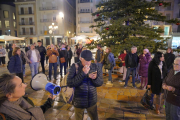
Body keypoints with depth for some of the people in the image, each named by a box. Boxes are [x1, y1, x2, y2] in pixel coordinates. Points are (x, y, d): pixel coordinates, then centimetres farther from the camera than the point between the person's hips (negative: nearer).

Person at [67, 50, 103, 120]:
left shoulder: (95, 67, -7)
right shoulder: (75, 67, -15)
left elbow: (100, 83, -3)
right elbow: (69, 83, -21)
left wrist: (95, 78, -26)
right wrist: (83, 73, -29)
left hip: (92, 101, 3)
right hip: (79, 102, -2)